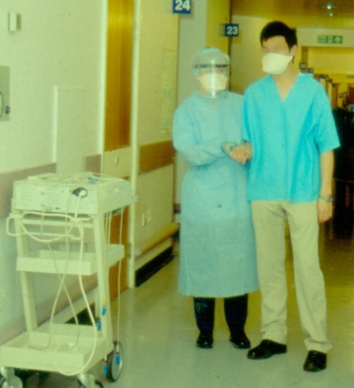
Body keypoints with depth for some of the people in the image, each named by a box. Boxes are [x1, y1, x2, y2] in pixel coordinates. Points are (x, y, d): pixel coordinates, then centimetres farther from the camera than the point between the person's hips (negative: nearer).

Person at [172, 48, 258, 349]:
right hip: (202, 199, -1)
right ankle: (204, 329, 19)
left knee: (239, 263, 4)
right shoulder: (186, 111, 2)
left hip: (238, 197, 1)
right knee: (202, 265, 4)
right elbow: (189, 152, -11)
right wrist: (222, 147, -26)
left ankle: (237, 329, 18)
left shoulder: (241, 105, 8)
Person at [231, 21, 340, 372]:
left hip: (303, 193, -3)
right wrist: (244, 150, -12)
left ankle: (317, 344, 4)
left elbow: (326, 145, -2)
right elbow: (252, 142, 12)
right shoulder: (254, 93, 7)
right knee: (268, 265, 10)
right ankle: (273, 335, 22)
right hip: (263, 192, 4)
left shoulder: (312, 91, -1)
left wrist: (325, 194, -7)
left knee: (307, 267, -4)